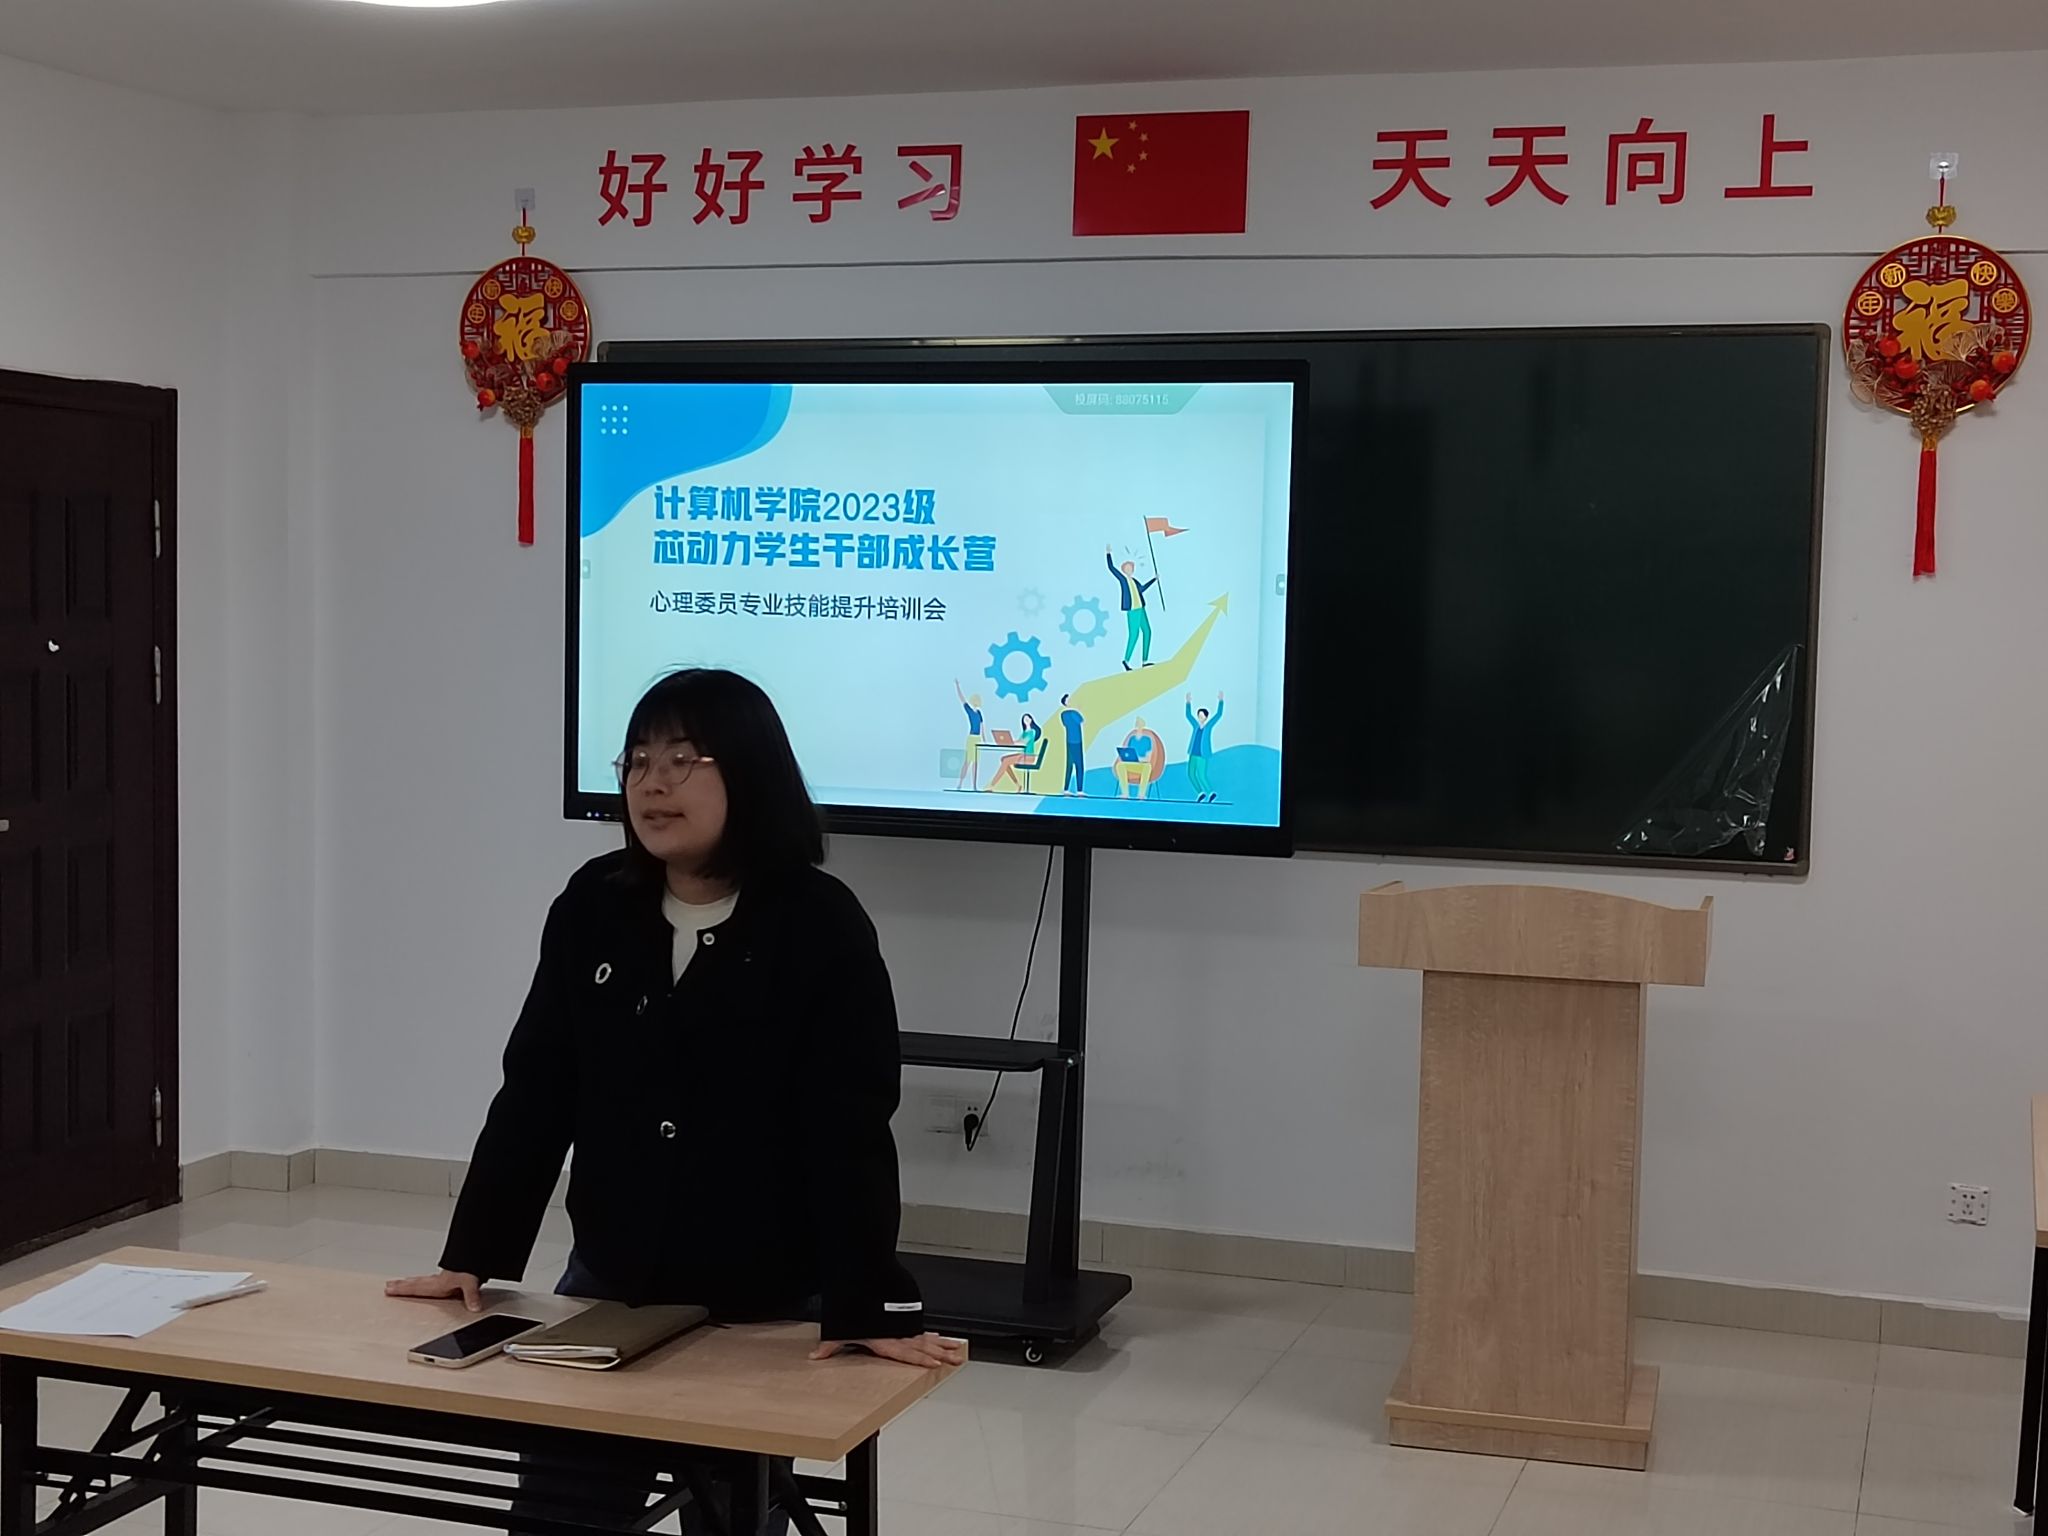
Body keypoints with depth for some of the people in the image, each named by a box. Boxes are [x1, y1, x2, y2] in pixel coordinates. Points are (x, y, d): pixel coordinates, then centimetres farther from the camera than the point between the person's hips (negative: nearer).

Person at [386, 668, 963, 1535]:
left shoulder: (821, 928, -13)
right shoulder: (591, 909, 0)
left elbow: (850, 1134, -17)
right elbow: (534, 1097, 4)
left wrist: (867, 1308, -22)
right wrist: (473, 1257, 1)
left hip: (764, 1315, -4)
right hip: (606, 1289, 4)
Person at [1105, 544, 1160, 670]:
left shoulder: (1134, 580, 15)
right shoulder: (1122, 578, -3)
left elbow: (1142, 588, 32)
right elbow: (1111, 567, -11)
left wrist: (1155, 579, 41)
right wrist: (1108, 553, -13)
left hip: (1141, 609, 8)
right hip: (1132, 610, -8)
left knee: (1147, 632, 8)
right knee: (1134, 634, -11)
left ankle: (1144, 661, 12)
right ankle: (1126, 660, 2)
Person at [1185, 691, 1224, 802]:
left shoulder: (1209, 725, 0)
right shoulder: (1196, 725, 10)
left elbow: (1219, 715, -4)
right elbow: (1188, 715, 19)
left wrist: (1220, 701, -8)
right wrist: (1188, 702, 15)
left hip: (1203, 754, -5)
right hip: (1193, 754, 5)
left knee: (1201, 775, -11)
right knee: (1191, 774, 3)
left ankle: (1212, 792, 3)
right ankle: (1201, 792, 16)